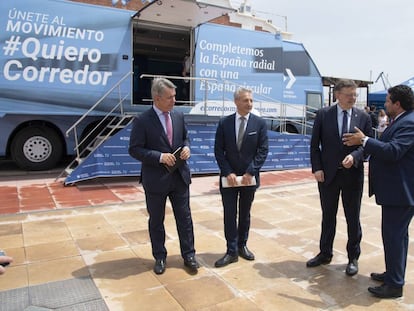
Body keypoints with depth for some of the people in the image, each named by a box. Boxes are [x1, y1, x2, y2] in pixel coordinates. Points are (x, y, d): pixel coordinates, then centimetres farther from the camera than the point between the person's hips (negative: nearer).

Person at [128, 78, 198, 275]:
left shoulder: (179, 116, 3)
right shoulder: (142, 121, -12)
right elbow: (134, 150, -12)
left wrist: (186, 148, -6)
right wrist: (159, 156, -22)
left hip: (179, 177, 4)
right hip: (155, 179, -4)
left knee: (184, 218, 11)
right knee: (156, 221, 12)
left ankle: (189, 255, 27)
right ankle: (160, 257, 31)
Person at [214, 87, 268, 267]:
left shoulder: (260, 123, -1)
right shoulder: (224, 123, -1)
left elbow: (263, 150, -5)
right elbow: (218, 151, -3)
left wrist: (250, 172, -14)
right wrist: (228, 173, -13)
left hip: (249, 177, 1)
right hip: (228, 177, 0)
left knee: (245, 214, 13)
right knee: (229, 215, 2)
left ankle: (242, 246, 29)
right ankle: (232, 251, 12)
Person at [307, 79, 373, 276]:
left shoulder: (363, 117, 0)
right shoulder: (323, 114, -2)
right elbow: (314, 144, 0)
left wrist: (354, 156, -20)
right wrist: (316, 168, -8)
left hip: (353, 174, 0)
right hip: (328, 174, 0)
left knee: (353, 218, 11)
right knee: (328, 216, 14)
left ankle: (353, 258, 28)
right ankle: (325, 254, 30)